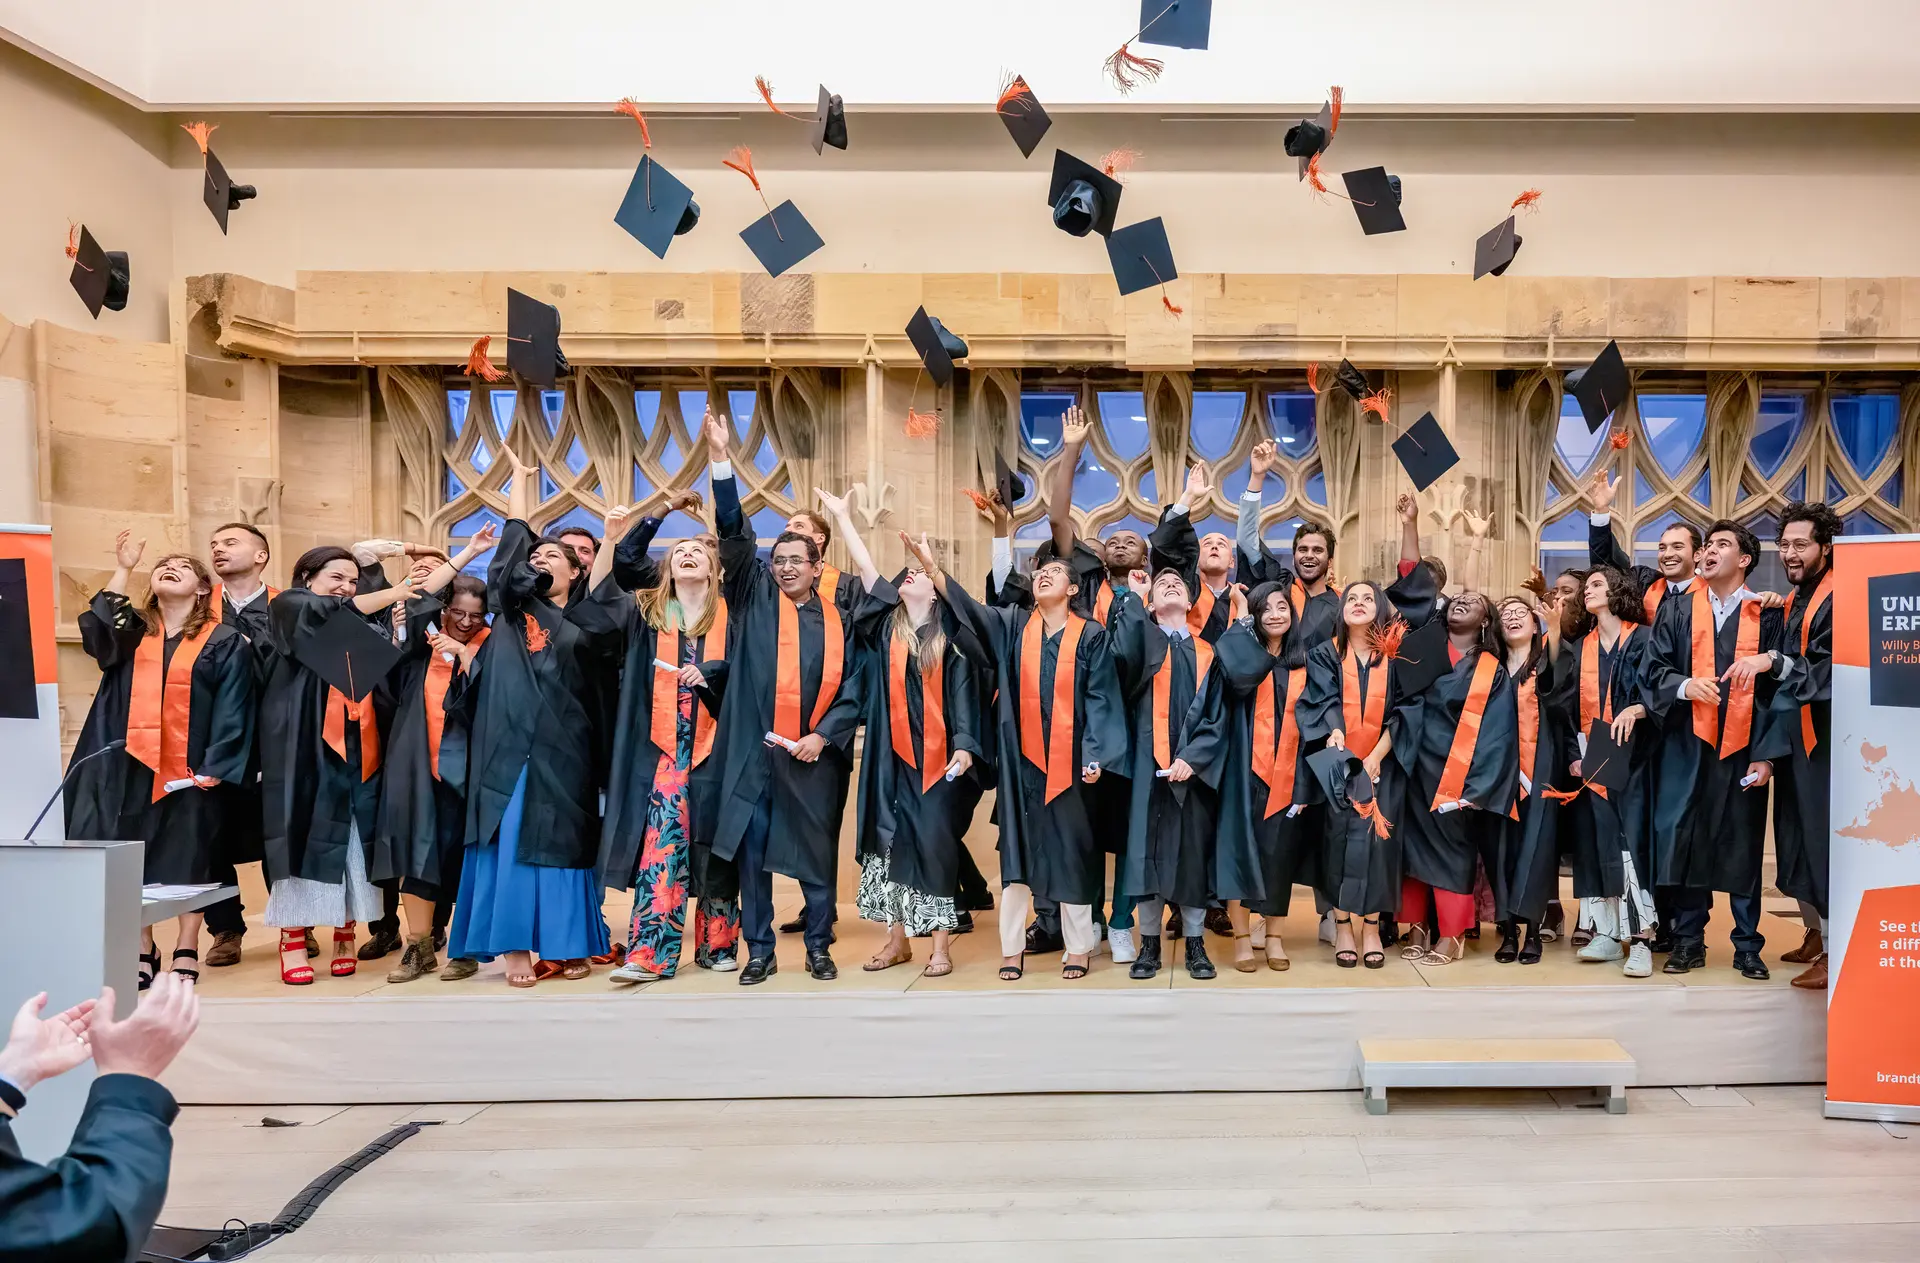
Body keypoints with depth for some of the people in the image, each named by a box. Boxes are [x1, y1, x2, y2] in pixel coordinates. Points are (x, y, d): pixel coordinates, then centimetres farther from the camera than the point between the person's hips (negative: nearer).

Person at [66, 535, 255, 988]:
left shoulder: (225, 642, 3)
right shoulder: (131, 632, 13)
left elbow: (232, 708, -4)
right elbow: (97, 634, -10)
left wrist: (216, 765, -13)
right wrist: (122, 569, -8)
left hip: (191, 770, -3)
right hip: (131, 767, 3)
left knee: (187, 860, 2)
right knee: (132, 861, 5)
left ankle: (186, 953, 12)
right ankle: (142, 952, 15)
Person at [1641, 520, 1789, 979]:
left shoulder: (1766, 614, 3)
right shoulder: (1677, 609, 7)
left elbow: (1778, 684, 0)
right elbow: (1655, 668, 3)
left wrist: (1766, 754, -6)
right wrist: (1684, 685, -19)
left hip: (1742, 747, -1)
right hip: (1686, 744, 1)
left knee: (1742, 845, 4)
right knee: (1683, 837, 0)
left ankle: (1747, 945, 16)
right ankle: (1688, 941, 12)